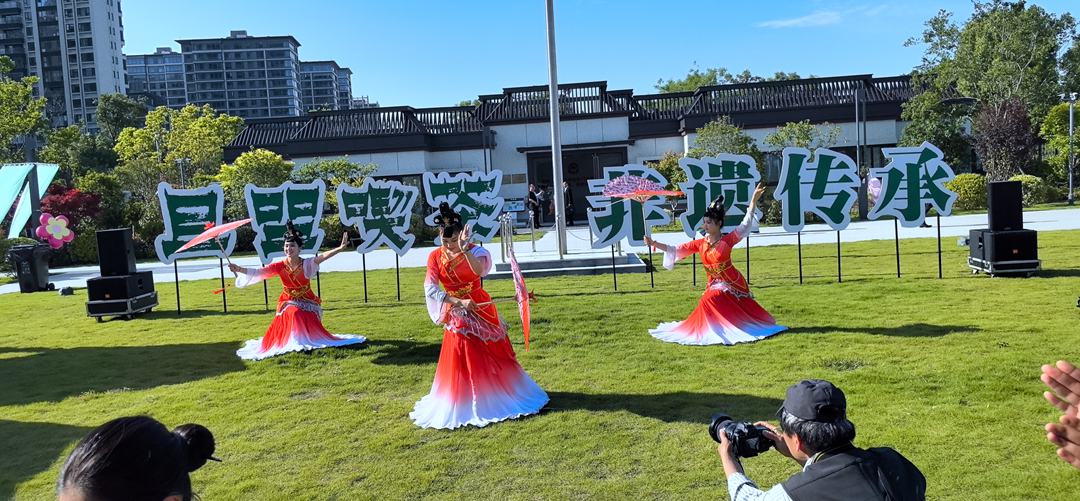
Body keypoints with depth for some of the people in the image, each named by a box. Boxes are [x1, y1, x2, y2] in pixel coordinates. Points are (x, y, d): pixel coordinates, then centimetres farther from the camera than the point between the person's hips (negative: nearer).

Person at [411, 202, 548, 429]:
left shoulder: (474, 251, -12)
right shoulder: (435, 256, -7)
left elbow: (479, 270, -34)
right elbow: (430, 288, -16)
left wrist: (464, 250, -47)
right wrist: (459, 302, -24)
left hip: (480, 308, -2)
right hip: (457, 313, 2)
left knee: (493, 354, 9)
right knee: (460, 361, 8)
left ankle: (504, 395, 28)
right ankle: (463, 404, 25)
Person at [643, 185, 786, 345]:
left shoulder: (728, 240, -14)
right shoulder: (700, 244, -4)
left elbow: (745, 224, -18)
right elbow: (676, 250, -3)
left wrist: (754, 200, -28)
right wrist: (654, 243, -10)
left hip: (733, 283, -4)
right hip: (714, 284, 4)